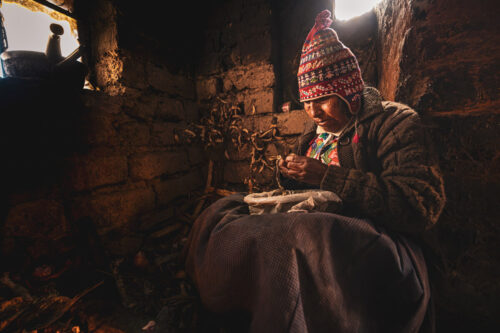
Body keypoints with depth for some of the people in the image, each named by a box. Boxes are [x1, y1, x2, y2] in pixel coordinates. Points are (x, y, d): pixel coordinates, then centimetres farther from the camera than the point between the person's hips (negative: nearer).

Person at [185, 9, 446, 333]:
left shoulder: (396, 123, -3)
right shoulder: (315, 130, 16)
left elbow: (422, 204, -16)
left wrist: (328, 177, -21)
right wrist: (291, 175, -2)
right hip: (313, 223, 6)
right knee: (225, 210, -8)